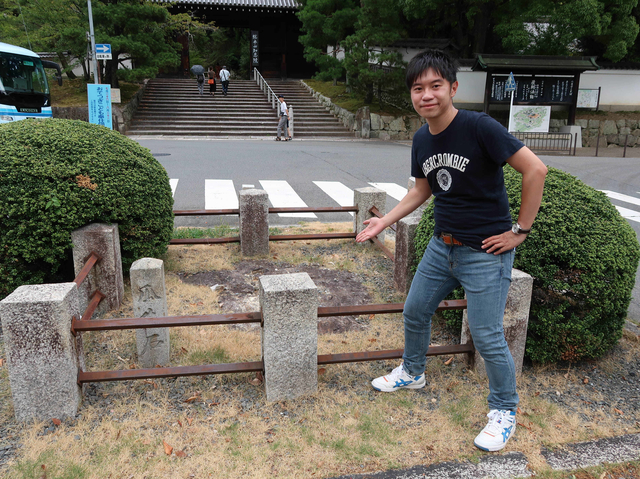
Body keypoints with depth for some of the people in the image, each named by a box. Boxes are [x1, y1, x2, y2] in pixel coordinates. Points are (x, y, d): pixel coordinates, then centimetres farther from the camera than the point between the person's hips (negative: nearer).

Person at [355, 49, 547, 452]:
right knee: (415, 312, 18)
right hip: (443, 246, 7)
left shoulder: (479, 127, -20)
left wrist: (521, 230, -17)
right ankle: (413, 372, 46)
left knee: (488, 337, 0)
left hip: (486, 252, -7)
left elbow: (535, 169, -21)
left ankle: (505, 411, 25)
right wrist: (385, 221, 9)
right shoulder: (422, 140, 2)